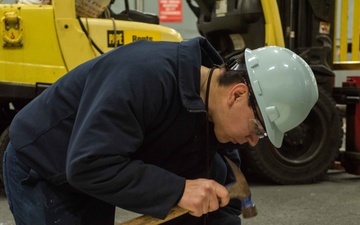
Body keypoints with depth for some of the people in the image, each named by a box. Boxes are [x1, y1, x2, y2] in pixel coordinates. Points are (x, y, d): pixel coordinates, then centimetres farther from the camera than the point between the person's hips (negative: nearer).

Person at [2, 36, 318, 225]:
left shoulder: (209, 119, -9)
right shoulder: (147, 76, -35)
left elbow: (214, 200, 1)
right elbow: (89, 164, -39)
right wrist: (179, 189, -37)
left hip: (89, 181, 8)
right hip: (39, 170, -8)